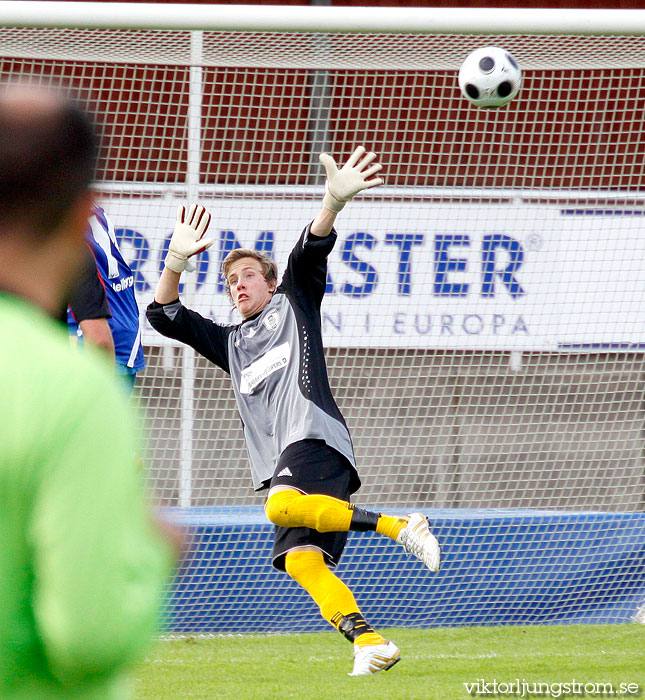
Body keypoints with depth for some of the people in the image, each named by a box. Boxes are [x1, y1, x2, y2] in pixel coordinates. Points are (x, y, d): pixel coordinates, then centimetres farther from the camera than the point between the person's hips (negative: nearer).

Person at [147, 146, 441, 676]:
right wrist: (178, 260, 13)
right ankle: (370, 643, -23)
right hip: (280, 463, 7)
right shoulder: (229, 343, 32)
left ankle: (399, 526, -28)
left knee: (283, 507, -36)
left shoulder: (292, 304, 18)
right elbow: (164, 315, 28)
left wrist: (335, 201, -17)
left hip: (313, 435, -7)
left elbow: (310, 251, 1)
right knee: (301, 561, -14)